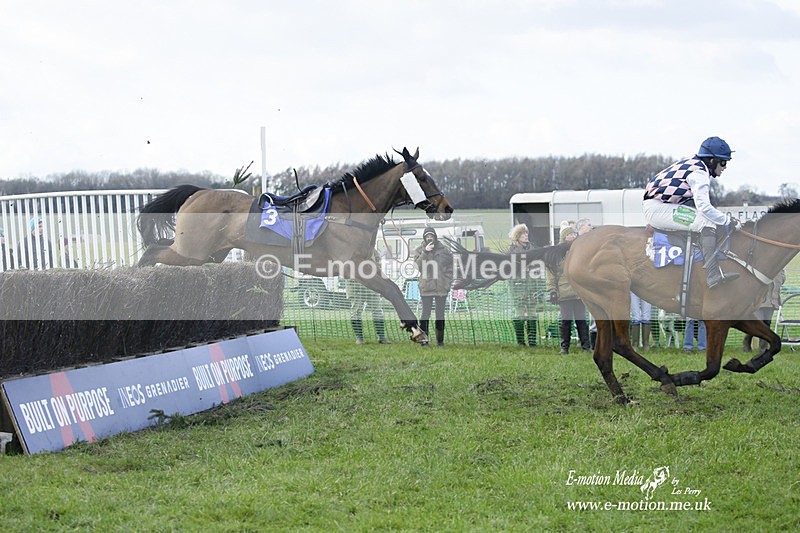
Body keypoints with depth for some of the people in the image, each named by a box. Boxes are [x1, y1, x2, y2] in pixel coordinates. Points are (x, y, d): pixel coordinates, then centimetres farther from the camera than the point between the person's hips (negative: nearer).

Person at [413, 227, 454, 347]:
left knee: (440, 314, 7)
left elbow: (450, 266, 8)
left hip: (442, 287, 1)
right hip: (426, 287, -1)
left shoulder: (443, 249, 5)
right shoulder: (419, 250, 3)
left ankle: (440, 340, 14)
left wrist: (448, 281, 0)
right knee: (425, 314, -4)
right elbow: (417, 265, -10)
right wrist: (425, 253, -19)